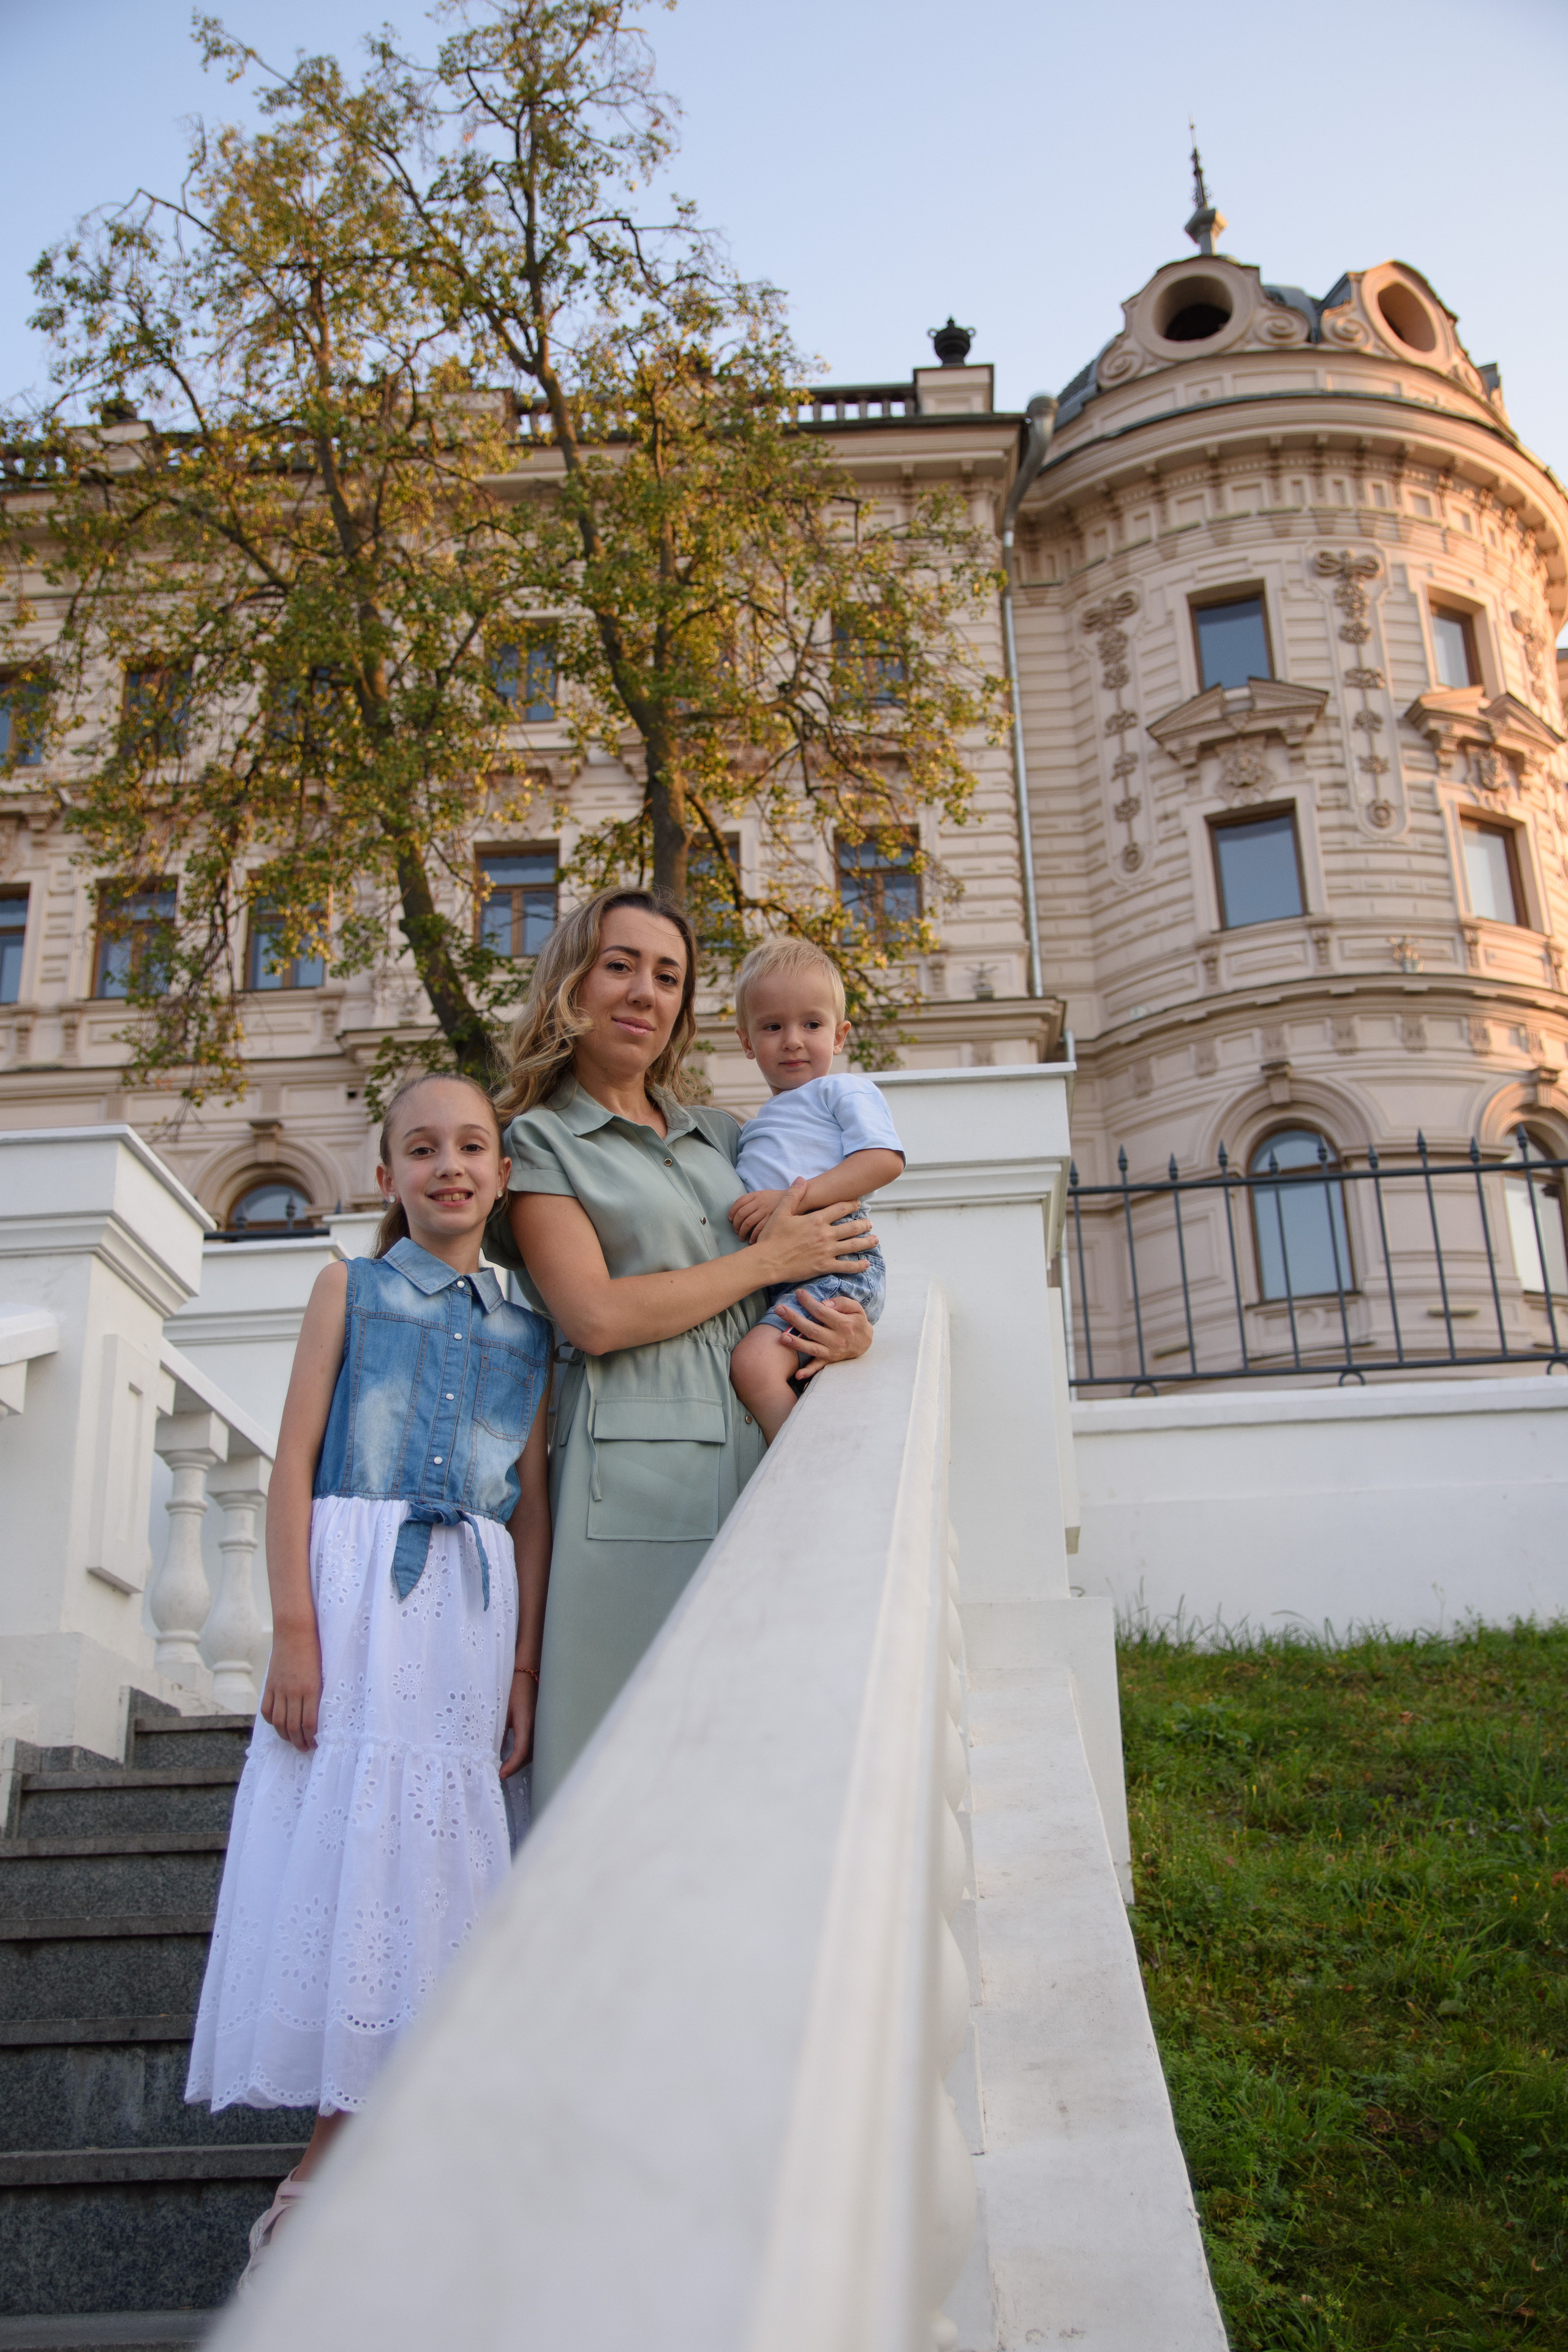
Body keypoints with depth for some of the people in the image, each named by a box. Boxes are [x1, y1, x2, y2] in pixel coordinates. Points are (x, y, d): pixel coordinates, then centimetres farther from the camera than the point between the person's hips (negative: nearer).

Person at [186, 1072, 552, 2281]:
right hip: (353, 1587, -3)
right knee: (339, 1835, -4)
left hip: (471, 1604, 3)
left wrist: (523, 1666, 5)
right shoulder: (352, 1290, 7)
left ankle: (334, 2160, 13)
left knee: (428, 1842, 2)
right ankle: (332, 2176, 6)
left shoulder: (526, 1332, 13)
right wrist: (294, 1631, -11)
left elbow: (532, 1508, 11)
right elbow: (294, 1462, -1)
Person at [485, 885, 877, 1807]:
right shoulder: (540, 1141, 5)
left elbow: (826, 1258, 25)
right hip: (633, 1479, -5)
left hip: (758, 1468, 5)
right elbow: (596, 1318, -9)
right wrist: (769, 1260, -2)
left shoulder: (725, 1136, 21)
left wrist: (855, 1327, 1)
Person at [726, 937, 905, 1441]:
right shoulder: (755, 1127, 30)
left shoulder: (844, 1090, 6)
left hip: (836, 1266, -9)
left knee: (755, 1362, -28)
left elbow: (884, 1159, -13)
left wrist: (793, 1198, -19)